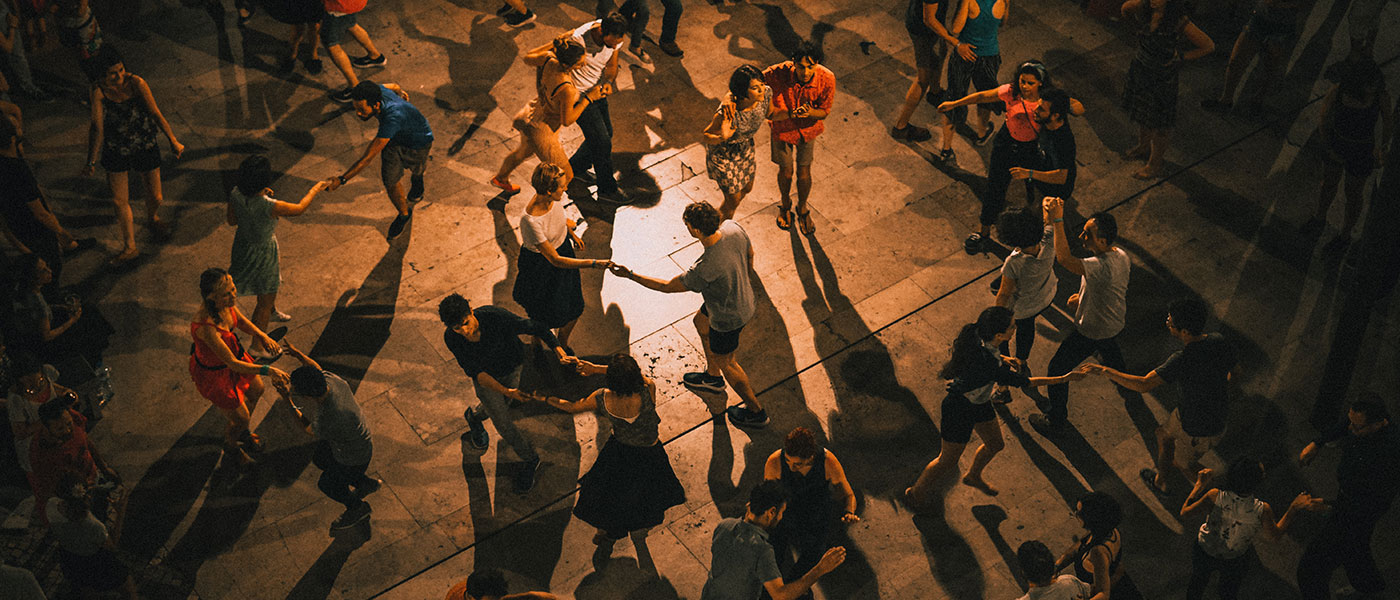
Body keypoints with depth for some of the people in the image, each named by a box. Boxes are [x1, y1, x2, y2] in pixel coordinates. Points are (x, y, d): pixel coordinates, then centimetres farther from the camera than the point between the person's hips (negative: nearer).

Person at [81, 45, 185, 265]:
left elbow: (155, 113, -16)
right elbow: (97, 127, -21)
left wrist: (173, 141, -18)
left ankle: (152, 218, 48)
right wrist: (91, 161, -24)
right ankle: (129, 247, 24)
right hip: (116, 151, 0)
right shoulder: (99, 91, -20)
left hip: (145, 146, 0)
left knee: (155, 196, 10)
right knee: (119, 201, 6)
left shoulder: (135, 83, -21)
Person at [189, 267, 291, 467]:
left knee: (256, 390, 30)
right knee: (241, 419, 13)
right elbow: (233, 364, -37)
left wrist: (261, 335, -13)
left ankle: (243, 432, 59)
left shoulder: (226, 302, -21)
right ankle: (230, 445, 50)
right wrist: (267, 370, -42)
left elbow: (240, 320, 2)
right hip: (213, 372, -8)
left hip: (233, 351, 8)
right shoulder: (206, 326, -43)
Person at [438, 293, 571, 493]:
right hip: (486, 377, 0)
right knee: (504, 424, 4)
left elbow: (537, 328, -29)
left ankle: (474, 417, 60)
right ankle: (530, 459, 29)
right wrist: (505, 391, -37)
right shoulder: (451, 338, -30)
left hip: (512, 368, 0)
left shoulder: (495, 317, -39)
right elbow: (475, 371, -25)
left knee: (497, 408, 24)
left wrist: (562, 355, -40)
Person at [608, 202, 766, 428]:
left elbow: (668, 286, -25)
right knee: (701, 324, 33)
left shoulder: (704, 270, -41)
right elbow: (750, 253, 0)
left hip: (728, 320, -8)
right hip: (745, 299, 8)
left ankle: (756, 411, 41)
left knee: (725, 361, 20)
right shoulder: (733, 228, -22)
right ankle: (713, 377, 58)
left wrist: (630, 276, -15)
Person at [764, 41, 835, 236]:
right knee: (786, 171, 18)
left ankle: (802, 208, 46)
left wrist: (809, 112, -38)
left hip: (808, 129, 1)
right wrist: (791, 113, -47)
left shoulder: (827, 79, -30)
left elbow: (824, 111, -15)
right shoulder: (779, 74, -36)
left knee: (804, 173, 15)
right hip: (782, 128, -1)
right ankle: (785, 205, 50)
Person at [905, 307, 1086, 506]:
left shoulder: (977, 336, -19)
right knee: (947, 461, 14)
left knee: (995, 445, 28)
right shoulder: (989, 365, -42)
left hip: (980, 402, 8)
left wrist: (1002, 359, -6)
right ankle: (916, 494, 38)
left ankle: (973, 476, 57)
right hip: (959, 410, -8)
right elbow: (1024, 382, -28)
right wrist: (1065, 378, -20)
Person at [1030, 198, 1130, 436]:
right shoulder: (1121, 256, -13)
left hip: (1091, 331, -8)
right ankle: (1118, 371, 74)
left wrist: (1057, 221, -53)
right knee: (1109, 345, 42)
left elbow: (1064, 258, -55)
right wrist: (1083, 296, 7)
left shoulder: (1100, 267, -42)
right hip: (1116, 321, 8)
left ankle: (1056, 421, 21)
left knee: (1057, 370, 7)